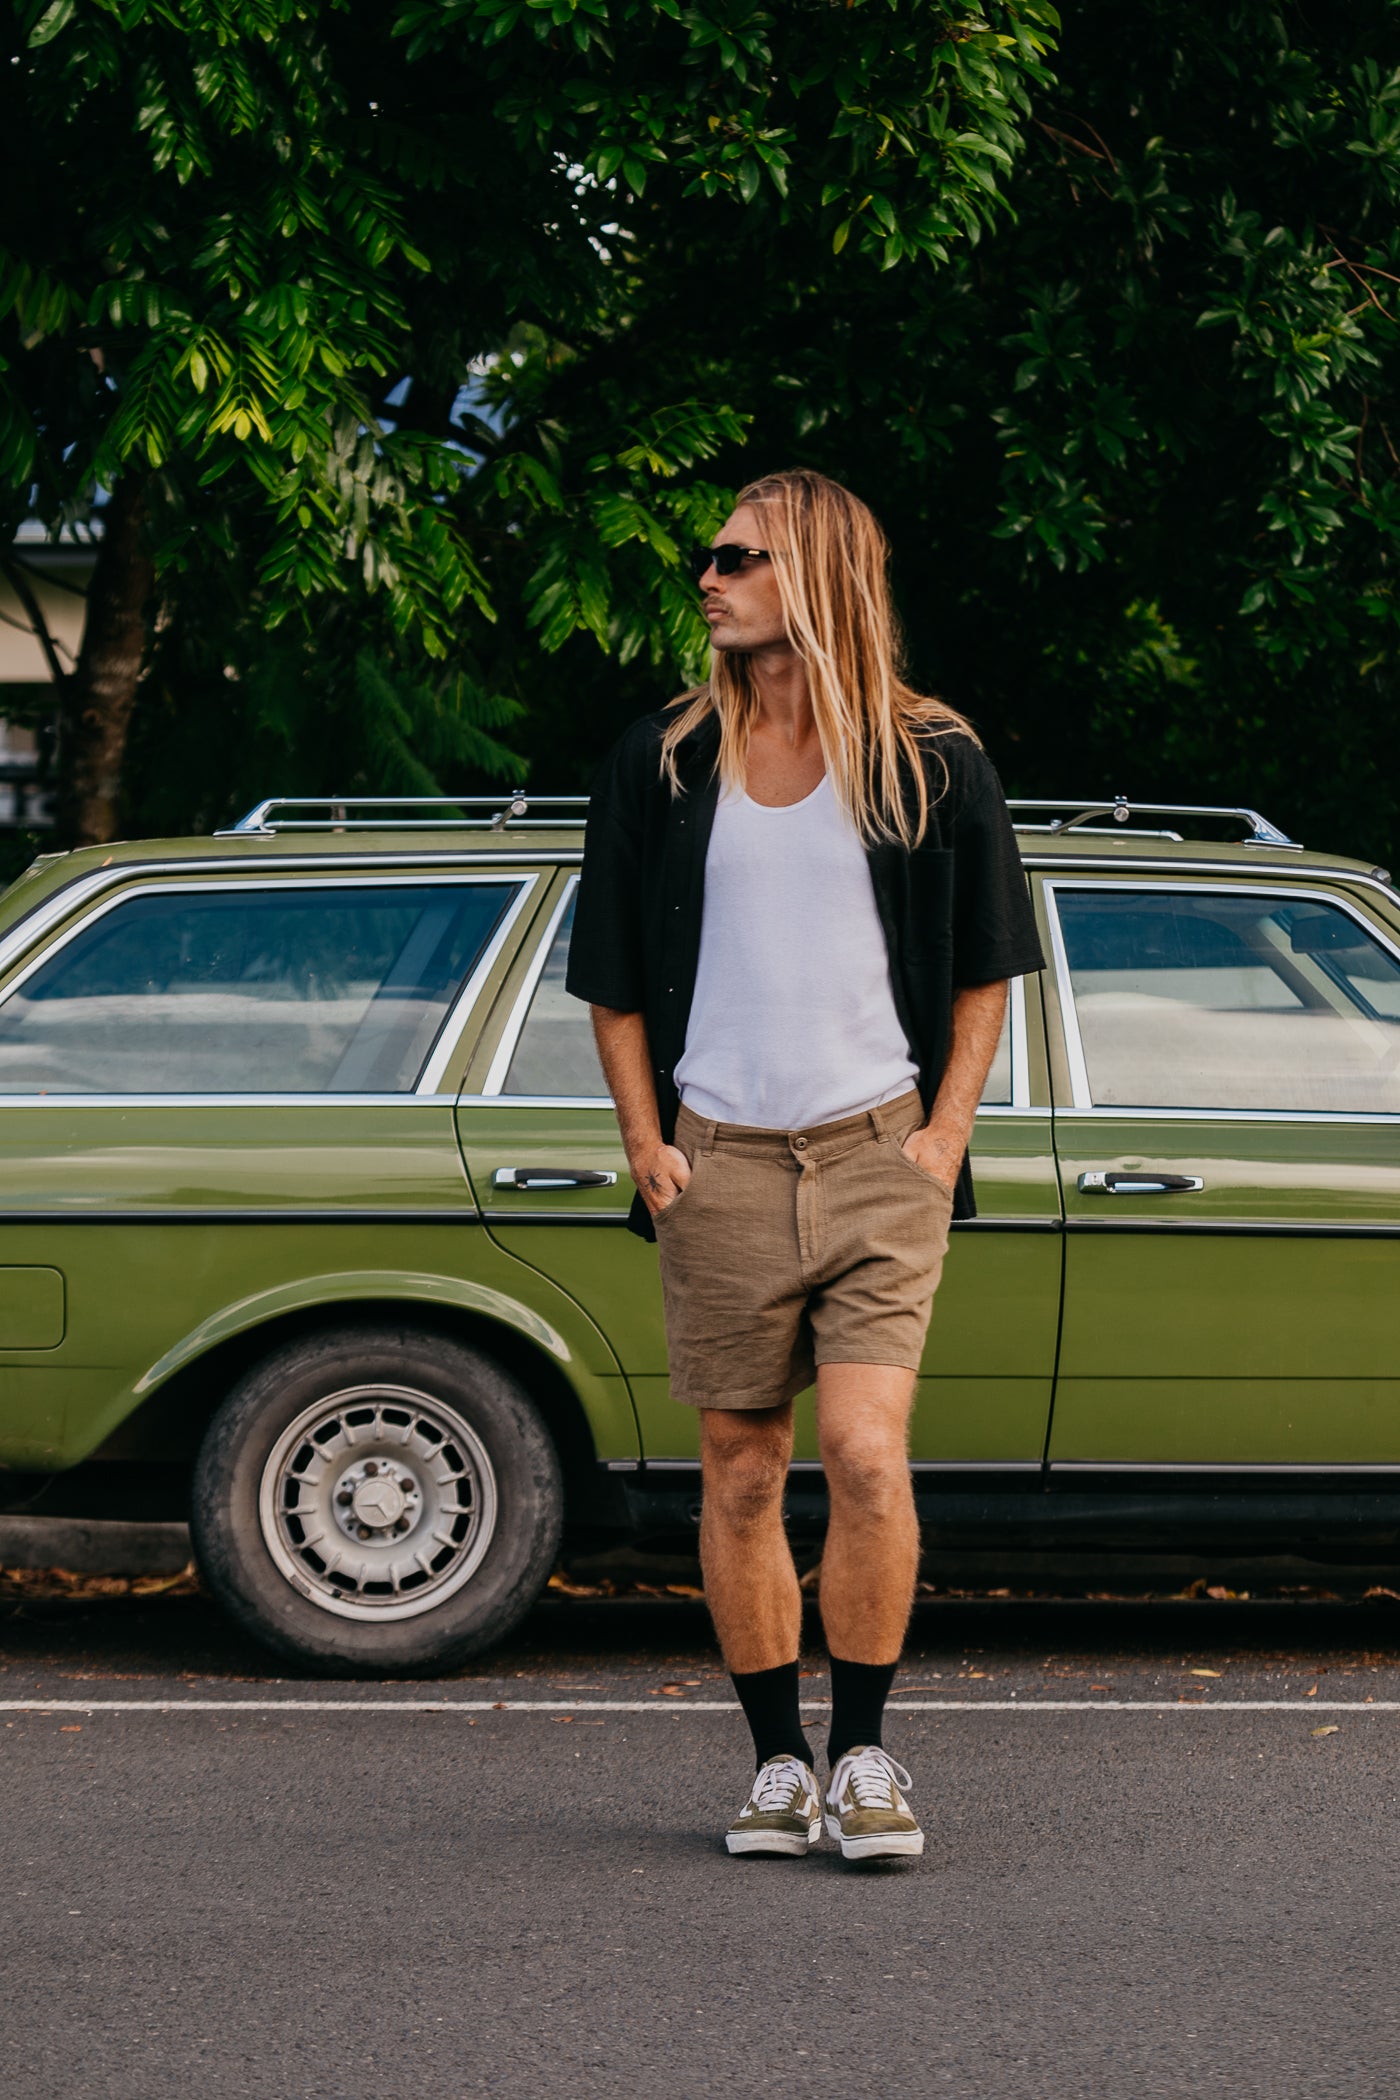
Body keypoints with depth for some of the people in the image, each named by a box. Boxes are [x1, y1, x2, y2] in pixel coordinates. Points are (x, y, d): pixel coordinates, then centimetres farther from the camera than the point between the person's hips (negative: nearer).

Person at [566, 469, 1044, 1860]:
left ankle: (864, 1758, -2)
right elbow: (612, 976, 12)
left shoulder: (928, 763, 4)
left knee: (867, 1458, -14)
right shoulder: (660, 764, 7)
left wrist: (947, 1131, 0)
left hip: (878, 1158, -2)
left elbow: (983, 967, 10)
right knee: (740, 1477, 4)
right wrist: (645, 1143, 3)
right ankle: (778, 1765, 14)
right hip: (718, 1168, 2)